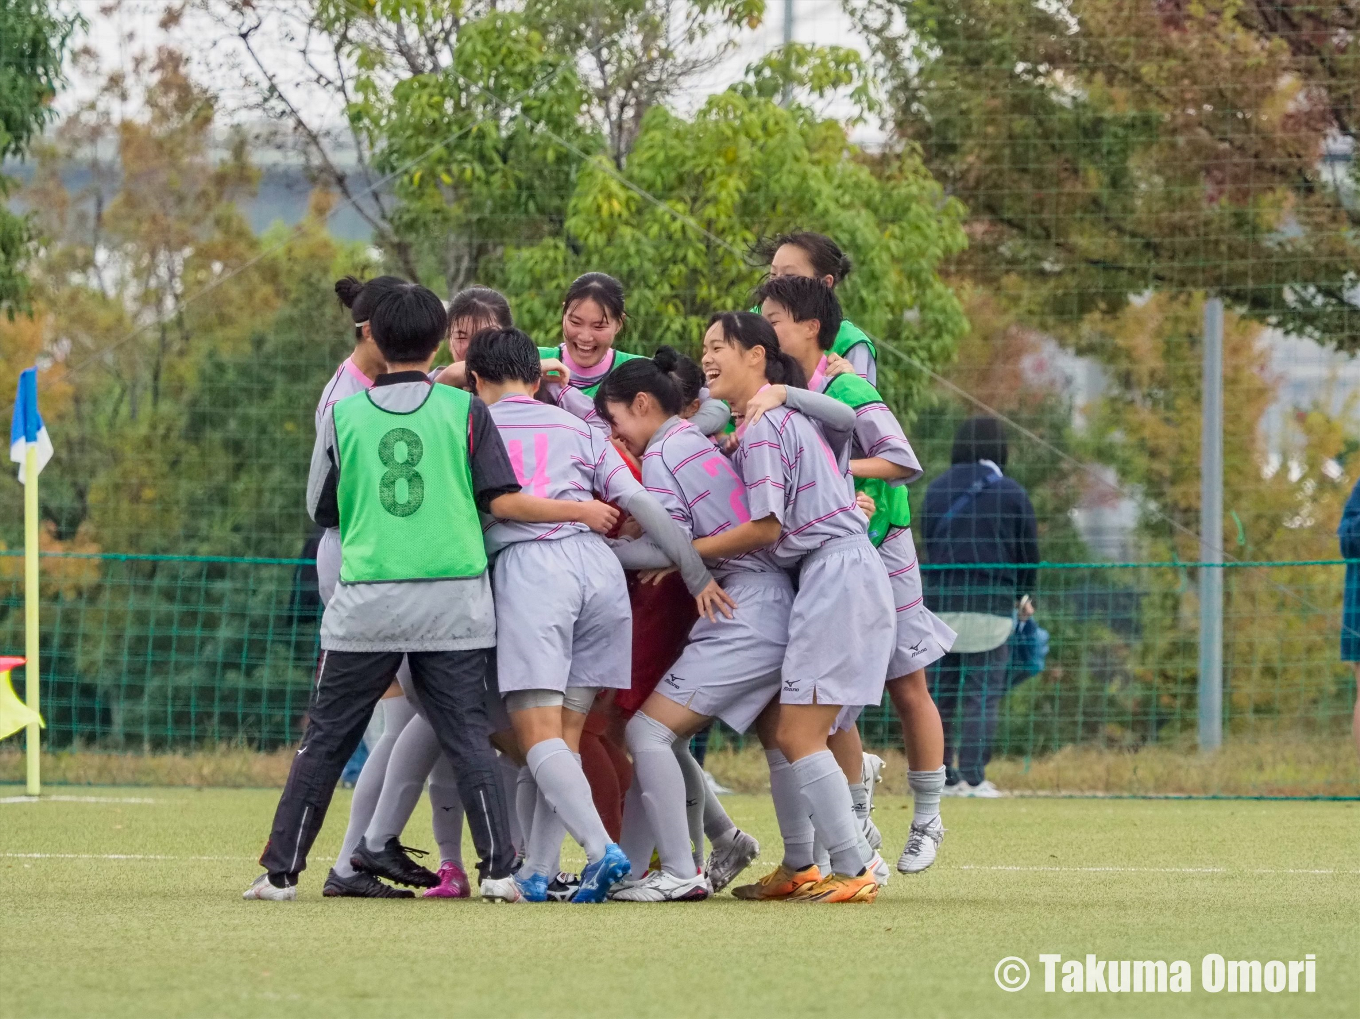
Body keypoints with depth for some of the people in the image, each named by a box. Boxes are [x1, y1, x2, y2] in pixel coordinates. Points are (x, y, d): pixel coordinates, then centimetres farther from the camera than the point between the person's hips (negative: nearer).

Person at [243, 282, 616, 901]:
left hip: (367, 603, 0)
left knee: (326, 739, 7)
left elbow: (321, 509, 12)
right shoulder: (464, 410, 1)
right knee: (467, 735, 4)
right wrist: (581, 510, 8)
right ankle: (497, 868, -5)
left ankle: (281, 871, 7)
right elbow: (501, 501, -3)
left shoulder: (343, 415, 3)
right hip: (451, 604, 0)